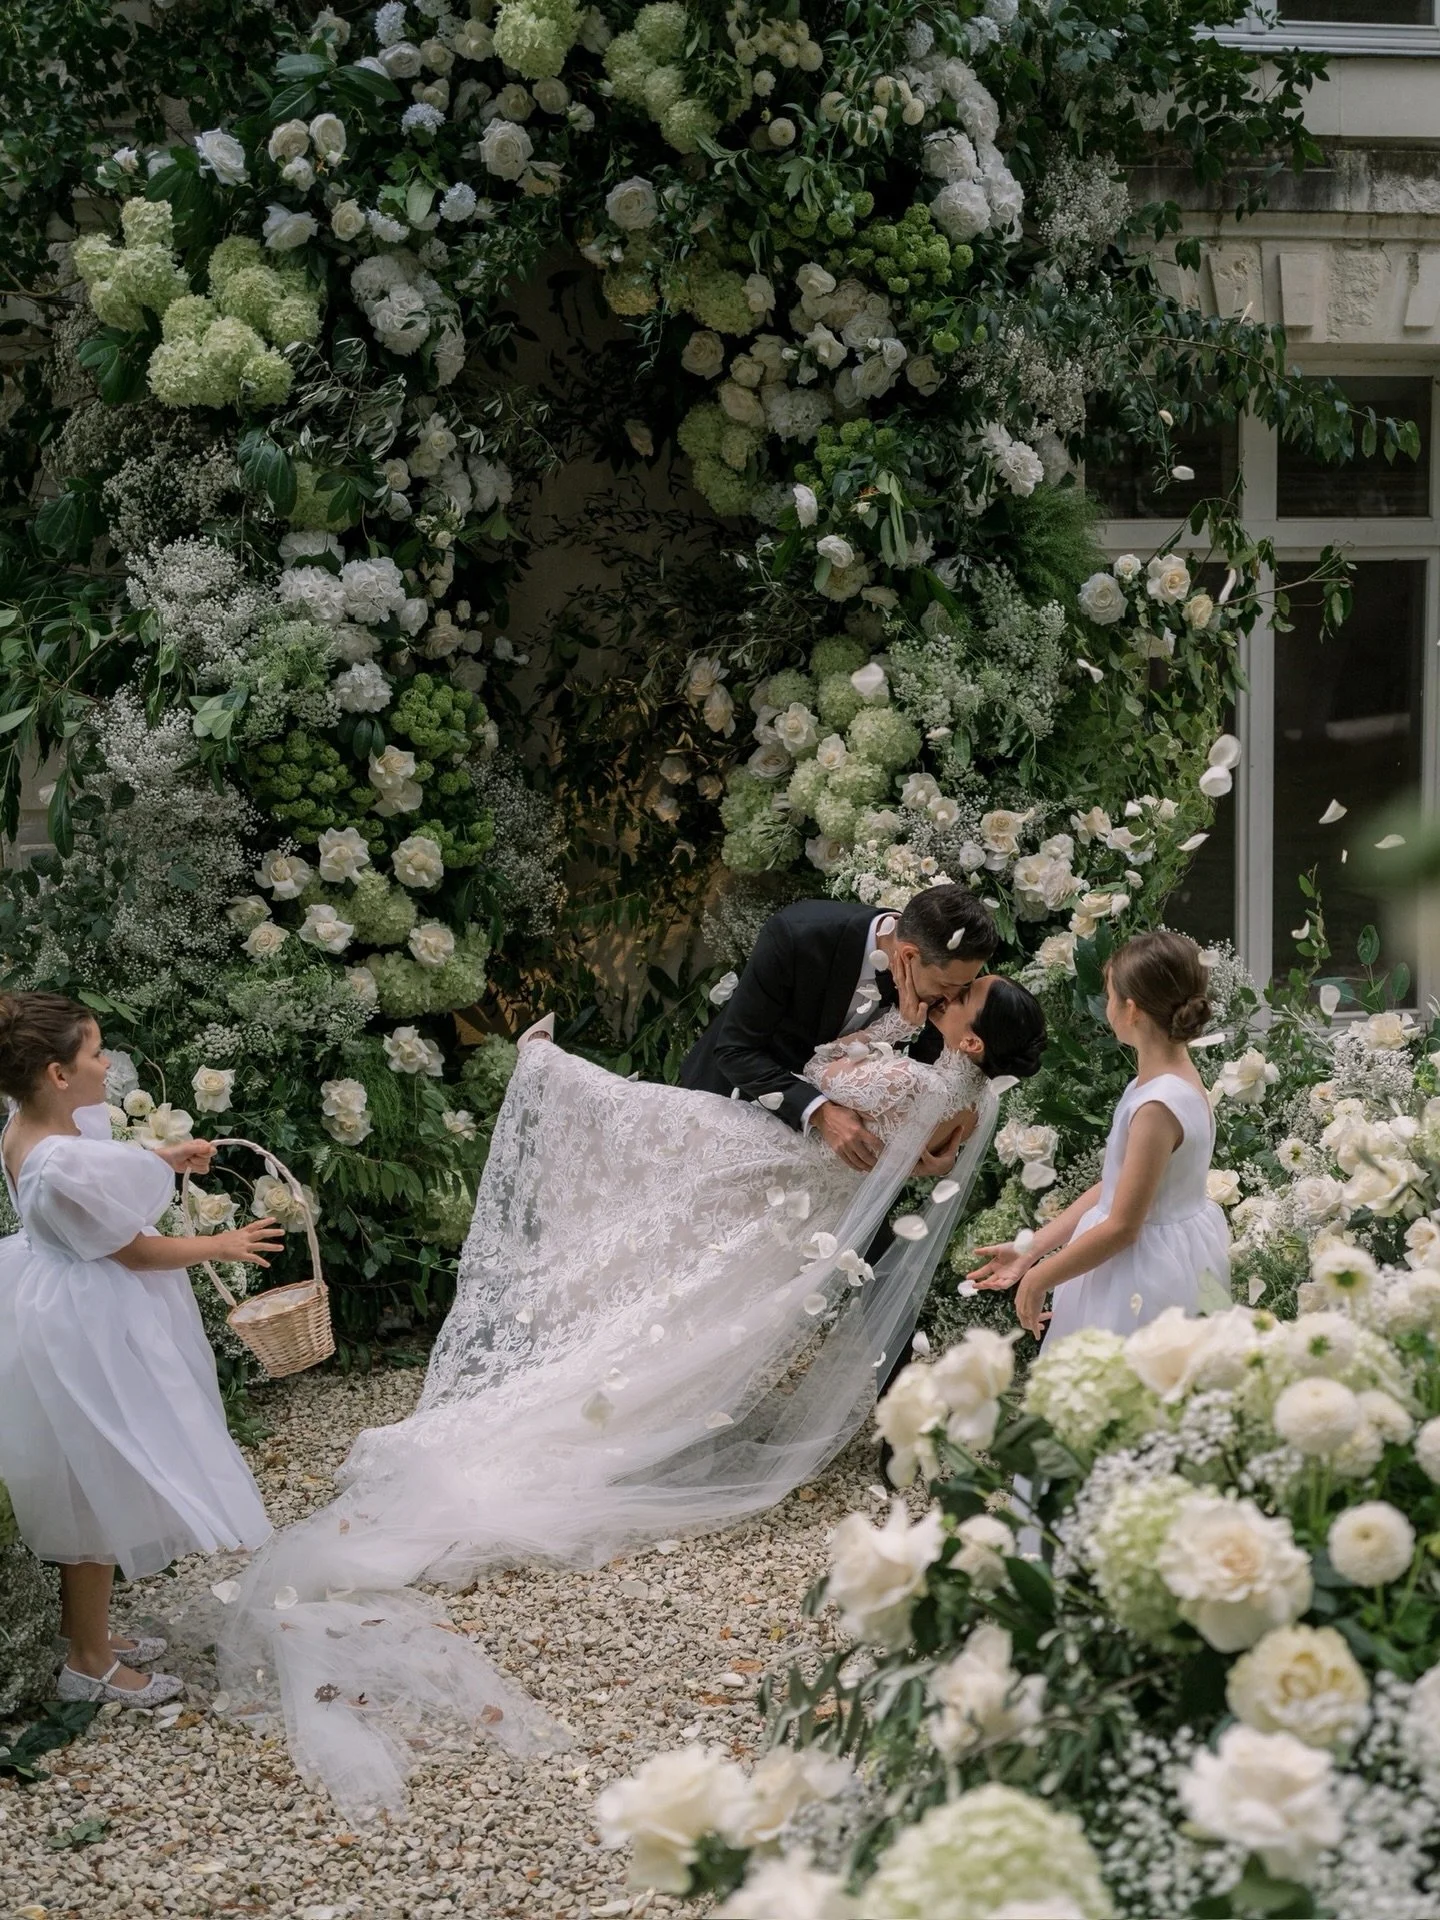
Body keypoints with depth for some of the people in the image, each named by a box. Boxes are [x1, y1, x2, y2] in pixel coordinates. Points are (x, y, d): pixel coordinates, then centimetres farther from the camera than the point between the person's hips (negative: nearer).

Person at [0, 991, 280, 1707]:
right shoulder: (59, 1166, -32)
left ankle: (86, 1629, 38)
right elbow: (134, 1250, -21)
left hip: (79, 1319, 10)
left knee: (91, 1489, 22)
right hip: (90, 1333, -10)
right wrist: (221, 1245, -7)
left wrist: (164, 1159, 21)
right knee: (101, 1490, 5)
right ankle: (89, 1664, 19)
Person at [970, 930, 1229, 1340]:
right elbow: (1112, 1188, 10)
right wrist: (1030, 1251, 10)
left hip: (1146, 1276, -9)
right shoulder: (1175, 1080, 4)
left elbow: (1121, 1227, -22)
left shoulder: (1158, 1107, -25)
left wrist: (1039, 1279, -10)